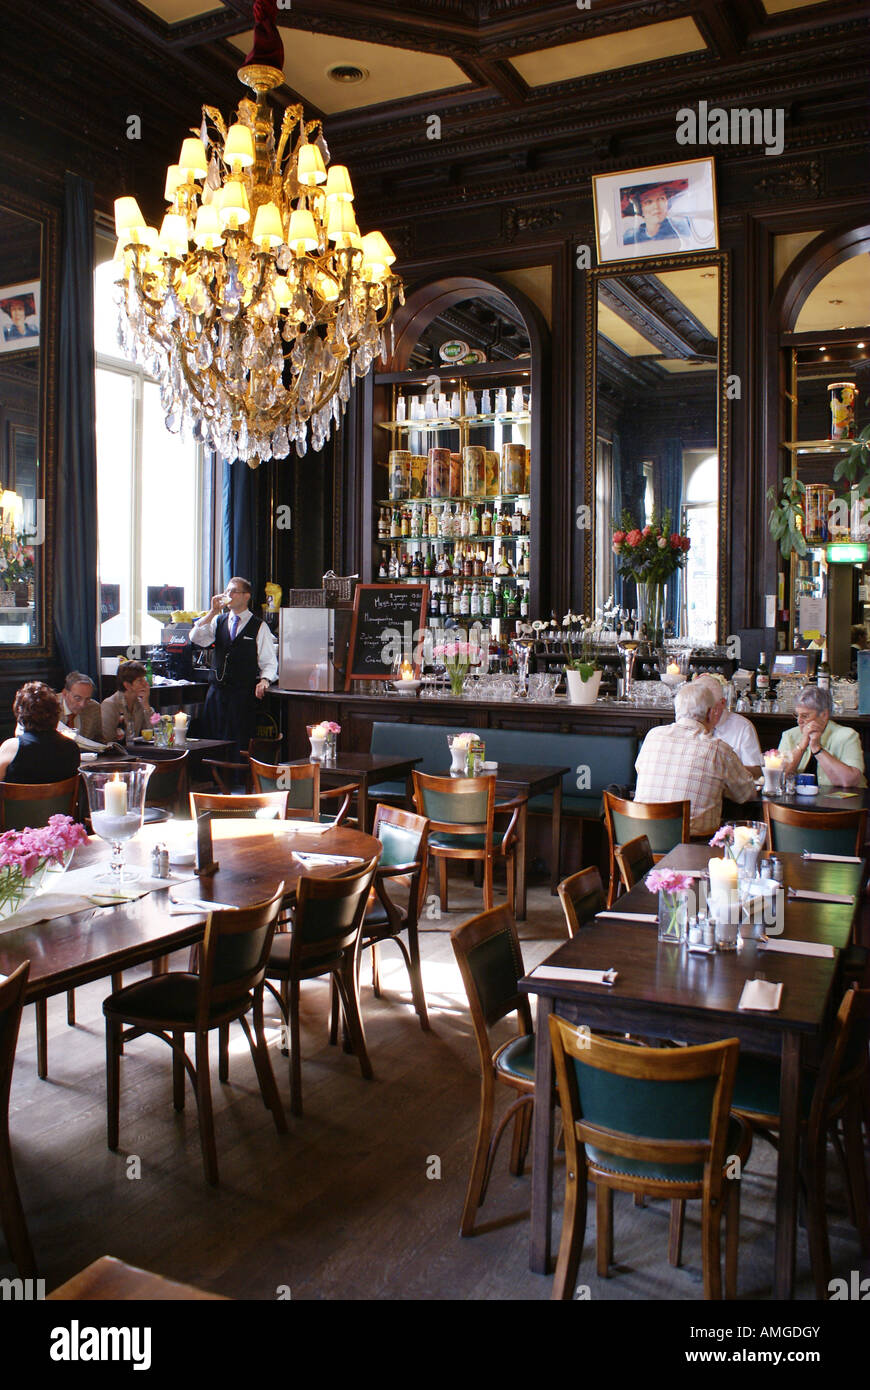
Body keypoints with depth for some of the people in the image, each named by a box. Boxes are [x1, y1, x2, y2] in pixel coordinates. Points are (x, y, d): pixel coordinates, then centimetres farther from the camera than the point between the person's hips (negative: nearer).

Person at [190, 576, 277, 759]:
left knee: (241, 745, -6)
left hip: (243, 694, -4)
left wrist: (264, 680, -17)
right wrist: (213, 611, -6)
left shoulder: (259, 626, 3)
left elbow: (269, 662, 2)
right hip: (217, 689, 4)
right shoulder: (218, 621, 13)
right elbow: (196, 638, -3)